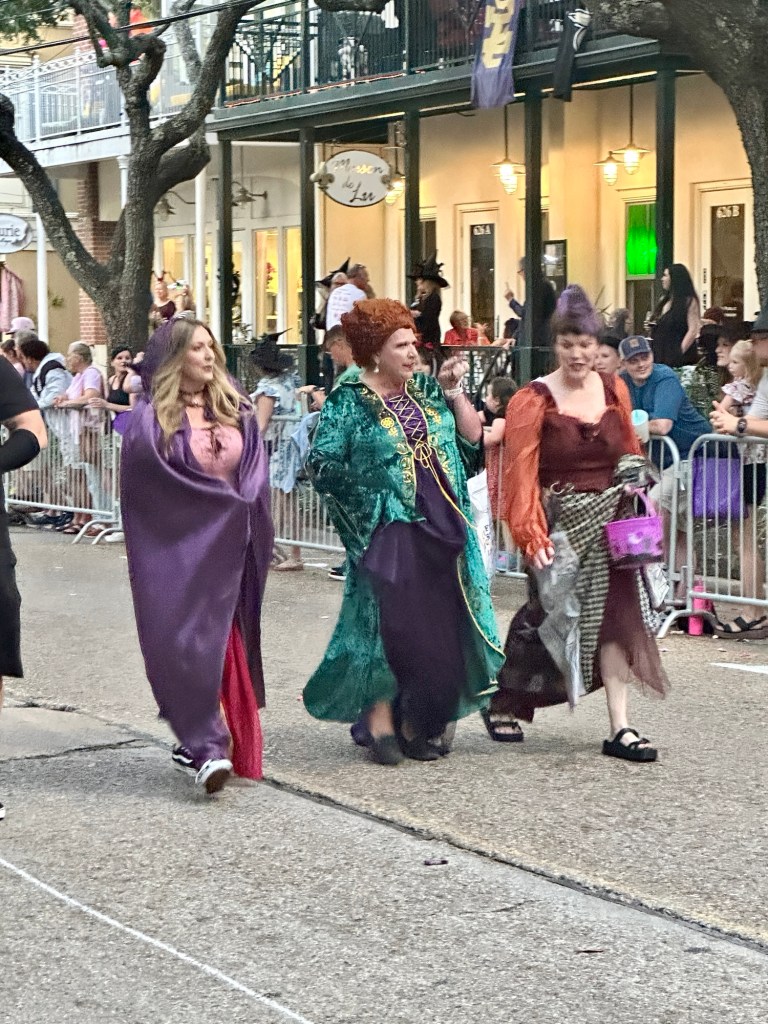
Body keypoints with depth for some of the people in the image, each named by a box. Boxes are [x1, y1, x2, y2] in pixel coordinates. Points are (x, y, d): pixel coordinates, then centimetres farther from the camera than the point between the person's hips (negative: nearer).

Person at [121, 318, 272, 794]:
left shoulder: (236, 410, 11)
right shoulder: (151, 417, -3)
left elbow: (255, 474, 9)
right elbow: (150, 477, -10)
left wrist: (244, 512, -9)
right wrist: (223, 502, -10)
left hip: (231, 548, 5)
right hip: (177, 550, -4)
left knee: (228, 642, 4)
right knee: (185, 642, -12)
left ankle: (203, 740, 14)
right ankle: (206, 746, -12)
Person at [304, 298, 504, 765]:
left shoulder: (426, 390, 12)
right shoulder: (349, 401, -3)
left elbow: (473, 438, 9)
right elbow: (324, 464, -7)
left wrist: (454, 392, 0)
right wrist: (371, 485, -5)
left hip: (442, 527, 5)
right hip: (388, 530, -5)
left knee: (440, 628, 5)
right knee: (393, 623, -12)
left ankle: (418, 725, 14)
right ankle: (380, 719, -1)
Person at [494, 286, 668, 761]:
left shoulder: (614, 390, 7)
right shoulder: (534, 401, -9)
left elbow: (630, 451, 21)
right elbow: (521, 473, -13)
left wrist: (634, 475, 0)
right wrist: (532, 536, -20)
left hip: (608, 523, 4)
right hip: (560, 526, -4)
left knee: (614, 613, -3)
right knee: (550, 618, 2)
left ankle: (620, 728, -1)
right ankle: (504, 703, 24)